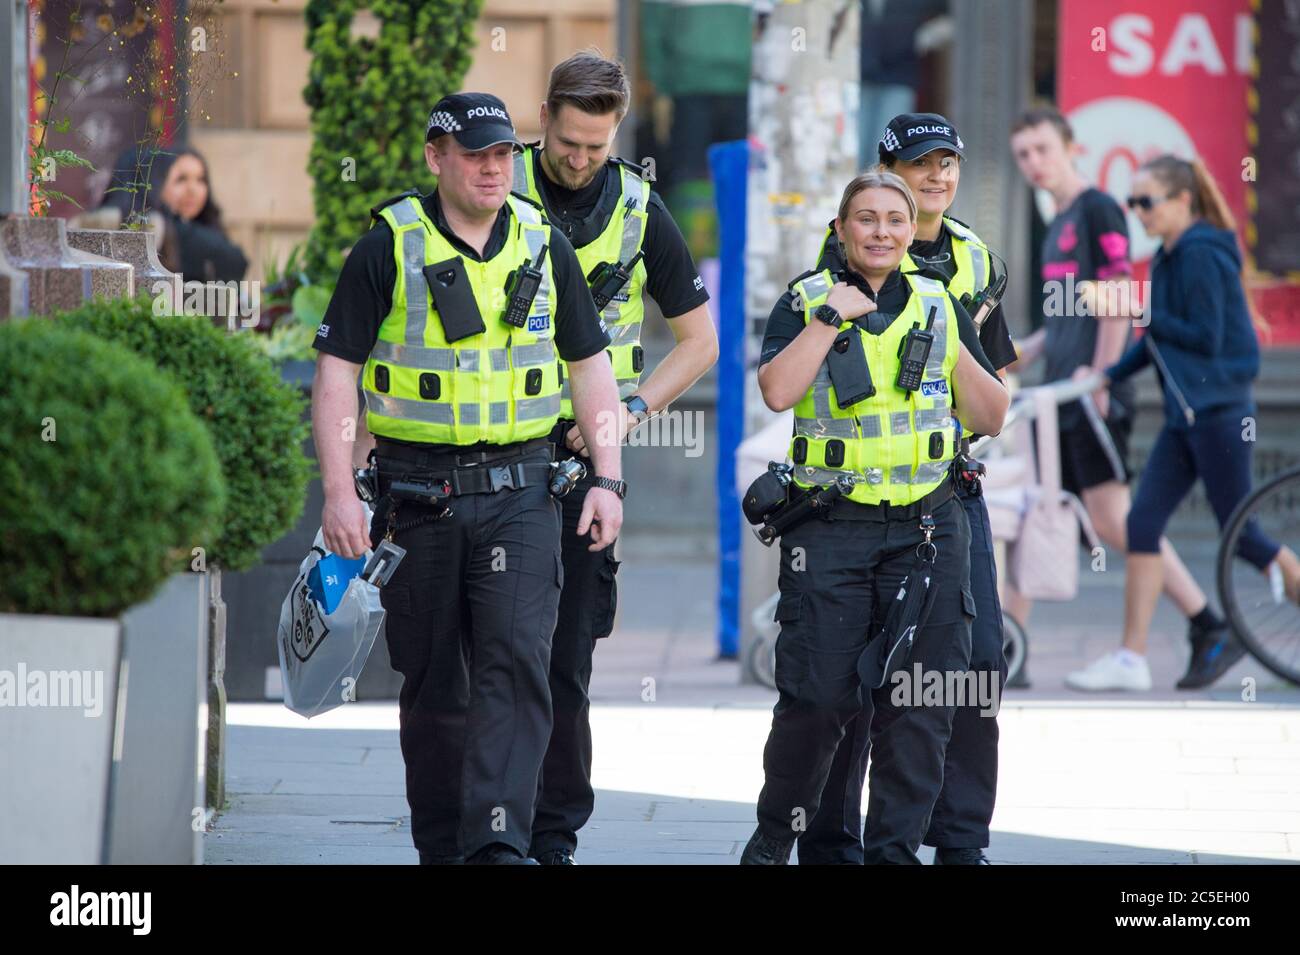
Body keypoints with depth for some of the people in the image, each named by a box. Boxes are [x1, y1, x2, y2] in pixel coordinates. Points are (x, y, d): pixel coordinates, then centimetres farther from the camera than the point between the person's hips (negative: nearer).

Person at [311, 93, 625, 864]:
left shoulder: (545, 246, 7)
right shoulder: (388, 249, -2)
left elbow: (591, 366, 13)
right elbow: (337, 372, -2)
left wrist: (609, 480, 5)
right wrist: (339, 491, -10)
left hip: (520, 491, 1)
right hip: (418, 496, -1)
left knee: (517, 661, -14)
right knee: (433, 681, 7)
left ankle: (499, 843, -20)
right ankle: (441, 846, 19)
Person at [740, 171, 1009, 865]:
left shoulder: (940, 306, 12)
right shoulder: (806, 300, 4)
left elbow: (991, 418, 11)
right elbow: (777, 391, -14)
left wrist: (955, 348, -3)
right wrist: (831, 315, -13)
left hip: (926, 528, 3)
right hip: (831, 531, -3)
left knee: (919, 704, 0)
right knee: (817, 697, -5)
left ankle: (895, 847, 9)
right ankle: (773, 840, 14)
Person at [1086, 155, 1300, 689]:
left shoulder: (1202, 256, -14)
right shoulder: (1169, 258, 13)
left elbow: (1205, 338, -19)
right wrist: (1108, 376, 10)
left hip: (1218, 410, -9)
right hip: (1184, 415, 9)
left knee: (1239, 532, -1)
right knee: (1142, 523, 0)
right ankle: (1132, 656, -2)